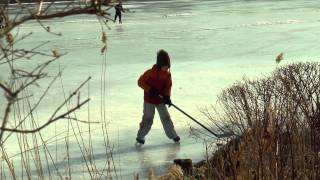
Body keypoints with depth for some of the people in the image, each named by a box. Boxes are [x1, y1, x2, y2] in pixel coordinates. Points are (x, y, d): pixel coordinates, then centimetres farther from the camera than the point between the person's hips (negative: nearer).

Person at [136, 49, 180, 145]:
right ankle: (140, 136, 15)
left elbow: (168, 86, 2)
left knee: (166, 117, 6)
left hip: (161, 100, 4)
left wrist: (167, 96, -15)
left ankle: (172, 134, 19)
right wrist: (150, 90, -23)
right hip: (149, 101, -4)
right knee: (148, 119, 0)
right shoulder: (150, 73, -19)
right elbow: (140, 82, -14)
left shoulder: (167, 75, -5)